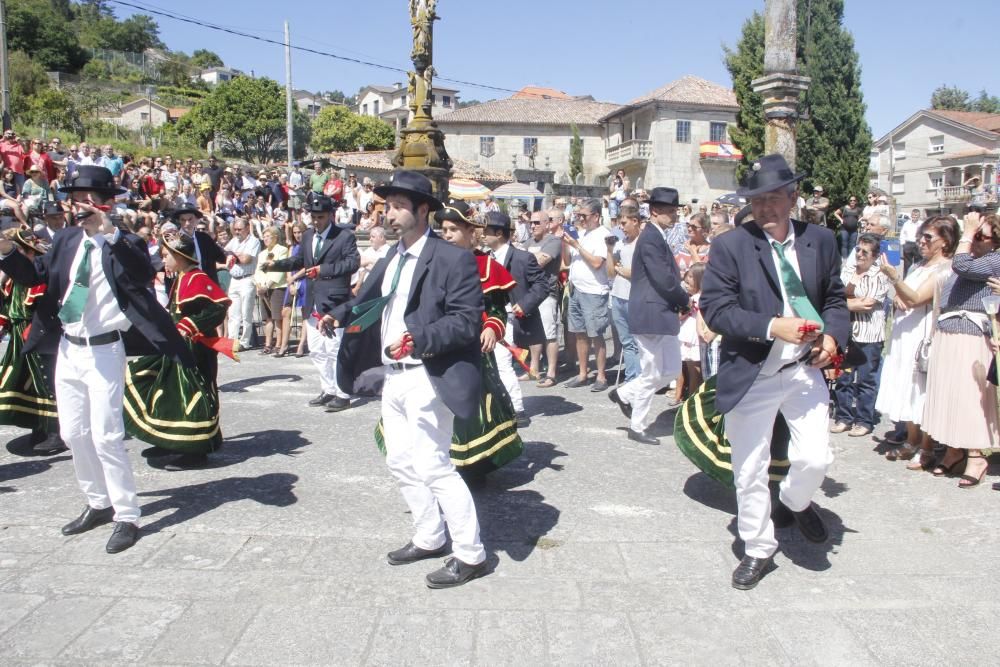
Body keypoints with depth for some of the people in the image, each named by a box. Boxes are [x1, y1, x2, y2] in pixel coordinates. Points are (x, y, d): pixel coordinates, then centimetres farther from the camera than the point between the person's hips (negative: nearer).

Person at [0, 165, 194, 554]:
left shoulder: (124, 244, -10)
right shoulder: (67, 239, 7)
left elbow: (144, 276, -30)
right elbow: (38, 278, 13)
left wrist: (110, 233, -35)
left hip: (104, 350, -7)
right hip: (68, 348, 7)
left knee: (105, 435, -8)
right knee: (73, 433, 13)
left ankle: (127, 517, 5)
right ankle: (98, 504, 29)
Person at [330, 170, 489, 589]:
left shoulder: (453, 259, -13)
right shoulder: (390, 261, 13)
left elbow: (467, 321, -19)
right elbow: (367, 302, 19)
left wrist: (417, 339, -28)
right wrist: (339, 315, 1)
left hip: (427, 379, -9)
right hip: (393, 377, 9)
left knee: (433, 467, -6)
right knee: (401, 463, 17)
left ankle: (470, 555, 9)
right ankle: (429, 538, 34)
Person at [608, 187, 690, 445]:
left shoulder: (658, 237, 14)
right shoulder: (650, 238, -17)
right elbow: (664, 280, -21)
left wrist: (681, 301, 2)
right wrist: (686, 300, -6)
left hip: (663, 315, 10)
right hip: (651, 315, -10)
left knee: (671, 370, 14)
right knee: (651, 375, 2)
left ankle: (625, 394, 25)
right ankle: (637, 427, 17)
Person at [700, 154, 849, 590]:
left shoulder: (820, 240, 3)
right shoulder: (731, 246, -9)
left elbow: (835, 298, 12)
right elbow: (714, 308, -14)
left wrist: (833, 334, -8)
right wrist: (772, 326, -24)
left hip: (805, 370, 3)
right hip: (751, 375, -2)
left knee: (814, 459, -5)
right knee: (750, 472, 8)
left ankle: (795, 501, 33)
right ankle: (758, 550, 32)